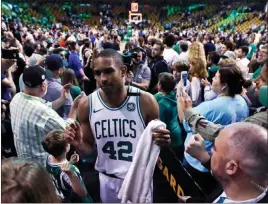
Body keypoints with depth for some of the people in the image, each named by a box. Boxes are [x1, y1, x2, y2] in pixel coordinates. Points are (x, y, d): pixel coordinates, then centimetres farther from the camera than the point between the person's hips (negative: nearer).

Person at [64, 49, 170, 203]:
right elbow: (89, 148, 1)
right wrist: (78, 144, -20)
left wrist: (161, 141, -25)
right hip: (107, 180, 2)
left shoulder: (145, 101, -17)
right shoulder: (86, 105, -11)